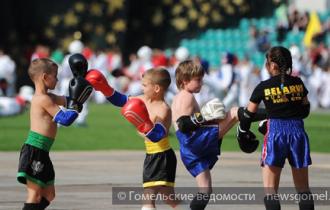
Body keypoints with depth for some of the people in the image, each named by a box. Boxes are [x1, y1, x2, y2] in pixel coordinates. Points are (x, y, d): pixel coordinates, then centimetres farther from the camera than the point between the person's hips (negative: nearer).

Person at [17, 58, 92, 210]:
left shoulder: (45, 97, 17)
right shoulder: (44, 99, -15)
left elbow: (67, 101, 27)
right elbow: (65, 119, -16)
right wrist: (76, 103, -10)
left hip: (41, 153, 11)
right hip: (34, 152, -11)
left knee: (48, 195, 15)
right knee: (35, 197, -9)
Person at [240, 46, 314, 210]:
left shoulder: (264, 87, -5)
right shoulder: (298, 83, 4)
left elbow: (248, 115, 2)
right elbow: (305, 111, 14)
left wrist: (242, 133, 19)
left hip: (275, 135, -3)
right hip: (298, 133, 3)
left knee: (270, 190, 1)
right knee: (303, 189, 14)